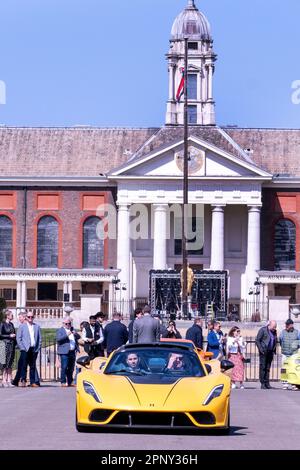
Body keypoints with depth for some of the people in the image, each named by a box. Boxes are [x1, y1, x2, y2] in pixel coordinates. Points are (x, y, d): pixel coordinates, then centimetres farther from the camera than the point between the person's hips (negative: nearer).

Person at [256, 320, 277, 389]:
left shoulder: (274, 332, 12)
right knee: (262, 367, -5)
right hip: (264, 352, -5)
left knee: (268, 368, 6)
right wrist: (261, 349, -13)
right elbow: (257, 340, -6)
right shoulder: (263, 330, -5)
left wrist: (274, 350, 9)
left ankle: (267, 383, 8)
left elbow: (275, 341, 22)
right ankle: (262, 383, -4)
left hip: (270, 352, 5)